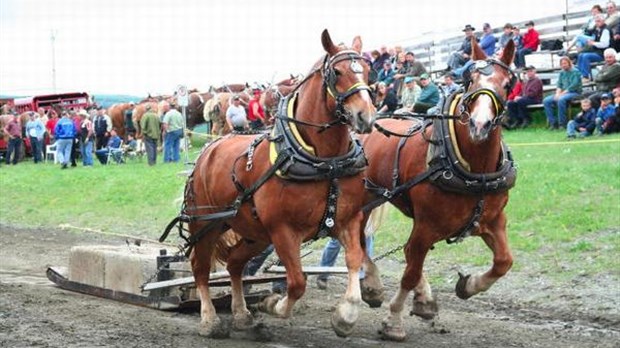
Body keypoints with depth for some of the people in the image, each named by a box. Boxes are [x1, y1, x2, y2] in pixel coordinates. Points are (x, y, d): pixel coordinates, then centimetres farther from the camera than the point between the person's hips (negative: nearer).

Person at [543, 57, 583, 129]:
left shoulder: (575, 72, -4)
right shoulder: (562, 73, 17)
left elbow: (574, 85, -14)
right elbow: (559, 84, 12)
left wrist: (563, 93, -19)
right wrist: (558, 93, -9)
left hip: (574, 93, -7)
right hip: (563, 93, 7)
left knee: (561, 100, -38)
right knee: (546, 101, -14)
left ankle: (562, 124, -30)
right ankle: (553, 123, -16)